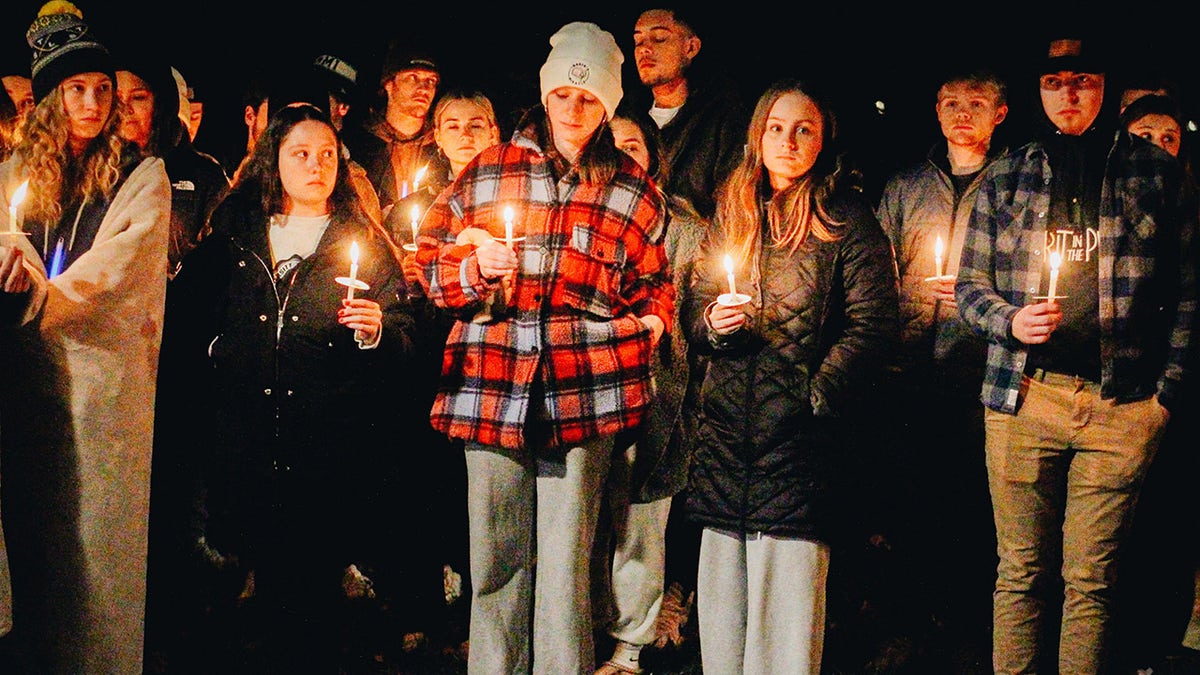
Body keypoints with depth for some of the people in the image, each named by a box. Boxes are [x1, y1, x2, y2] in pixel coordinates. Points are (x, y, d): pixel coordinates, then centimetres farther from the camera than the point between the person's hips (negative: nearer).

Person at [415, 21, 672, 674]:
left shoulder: (633, 190, 11)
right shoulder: (489, 170, 10)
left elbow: (653, 283, 22)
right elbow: (430, 258, 14)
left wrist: (648, 325, 4)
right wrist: (475, 271, -5)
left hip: (584, 393, -1)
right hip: (491, 382, 1)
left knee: (565, 563, 1)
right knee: (496, 557, 6)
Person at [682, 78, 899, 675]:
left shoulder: (848, 221, 1)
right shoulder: (732, 212, 16)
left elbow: (873, 327, -5)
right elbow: (693, 305, 20)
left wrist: (816, 394, -13)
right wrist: (712, 323, -3)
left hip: (798, 431, -5)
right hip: (726, 423, 5)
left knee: (788, 578, -6)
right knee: (720, 582, 6)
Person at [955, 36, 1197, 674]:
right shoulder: (1005, 177, 11)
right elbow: (970, 285, 12)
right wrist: (1010, 320, -9)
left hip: (1121, 404, -1)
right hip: (1022, 397, 1)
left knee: (1091, 580, 2)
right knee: (1021, 572, 4)